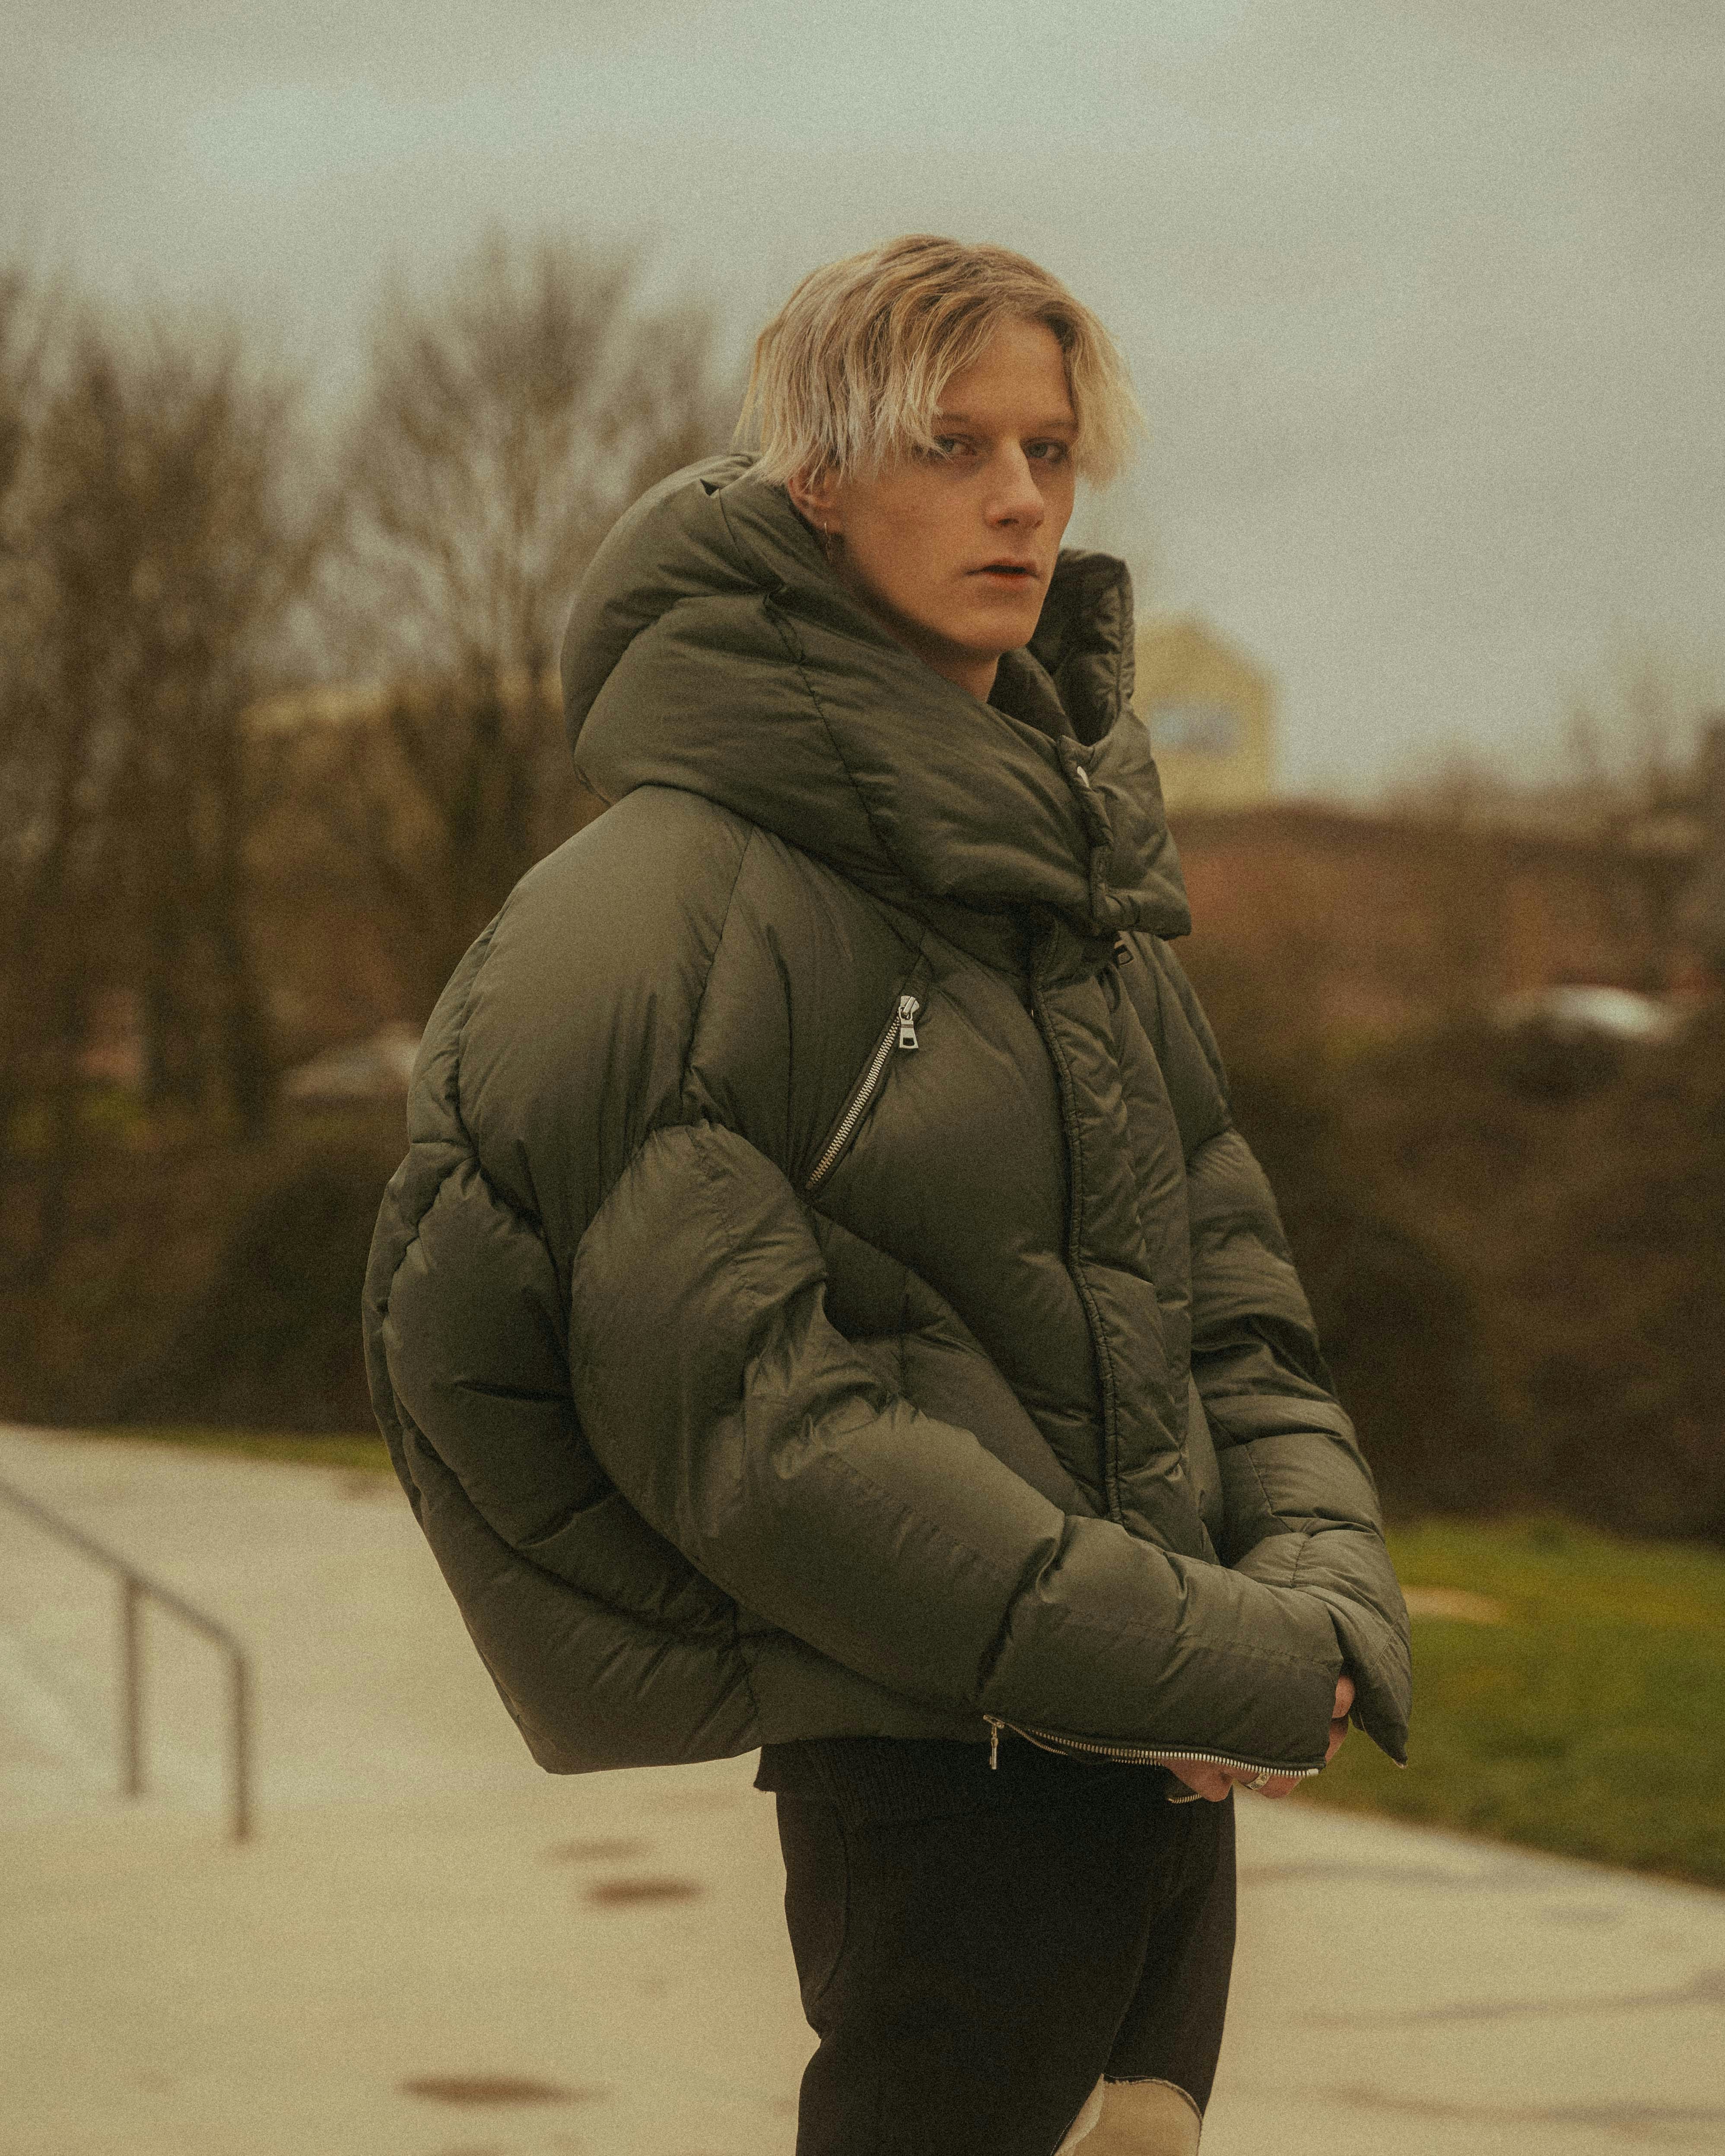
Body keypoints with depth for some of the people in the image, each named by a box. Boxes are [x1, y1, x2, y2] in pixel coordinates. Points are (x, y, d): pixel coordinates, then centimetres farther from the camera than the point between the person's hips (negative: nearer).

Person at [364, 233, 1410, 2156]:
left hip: (1167, 1770, 7)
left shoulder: (1075, 843, 13)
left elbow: (1225, 1286, 14)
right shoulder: (686, 878, -11)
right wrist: (1215, 1660, -17)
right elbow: (733, 1406, -18)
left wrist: (1324, 1596, -6)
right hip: (944, 1765, -7)